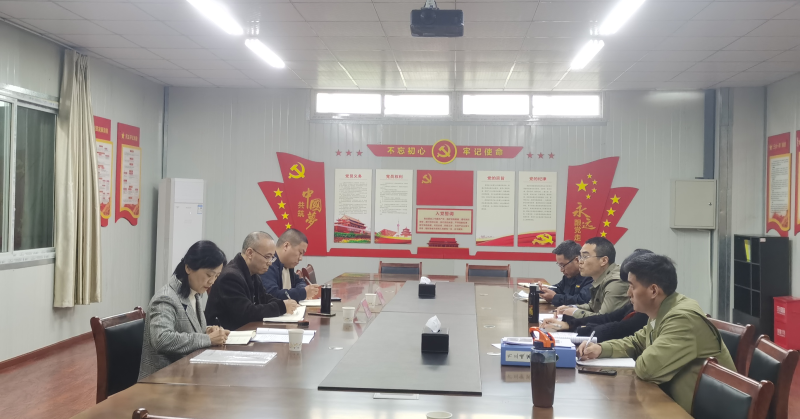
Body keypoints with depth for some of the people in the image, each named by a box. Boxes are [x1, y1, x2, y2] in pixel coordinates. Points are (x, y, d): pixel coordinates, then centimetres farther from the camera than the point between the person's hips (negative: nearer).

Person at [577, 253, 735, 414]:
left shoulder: (683, 318, -25)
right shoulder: (661, 315, 5)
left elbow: (648, 367, -31)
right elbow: (636, 343, 20)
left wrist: (643, 361, -7)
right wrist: (601, 349, 4)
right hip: (674, 400, 8)